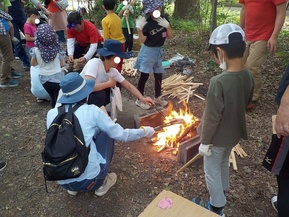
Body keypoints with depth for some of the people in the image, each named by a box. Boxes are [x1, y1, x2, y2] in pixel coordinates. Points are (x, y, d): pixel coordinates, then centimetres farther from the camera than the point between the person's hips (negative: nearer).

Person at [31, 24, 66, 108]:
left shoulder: (36, 51, -11)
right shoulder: (57, 49, -12)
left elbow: (33, 64, 6)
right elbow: (62, 64, -1)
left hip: (44, 79, 2)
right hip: (57, 77, -2)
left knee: (52, 97, 20)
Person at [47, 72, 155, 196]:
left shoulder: (51, 114, 1)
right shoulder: (91, 111, -9)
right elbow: (120, 135, 0)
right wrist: (145, 132, 17)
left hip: (63, 182, 4)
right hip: (90, 179, -4)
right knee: (106, 133, 14)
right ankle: (101, 183, 19)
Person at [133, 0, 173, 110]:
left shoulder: (164, 20, 0)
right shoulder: (147, 23, -15)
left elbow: (170, 36, 0)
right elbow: (142, 40, -14)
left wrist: (167, 25, -15)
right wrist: (139, 28, -26)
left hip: (159, 51, 6)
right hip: (148, 51, -5)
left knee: (159, 75, 14)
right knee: (144, 76, 0)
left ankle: (158, 97, 33)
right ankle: (139, 100, 12)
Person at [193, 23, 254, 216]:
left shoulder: (219, 82, -33)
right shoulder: (249, 76, -10)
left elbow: (212, 117, -27)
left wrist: (204, 142, -13)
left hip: (218, 138, -7)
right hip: (235, 133, 7)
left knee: (212, 172, 16)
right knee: (224, 162, 31)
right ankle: (222, 192, 57)